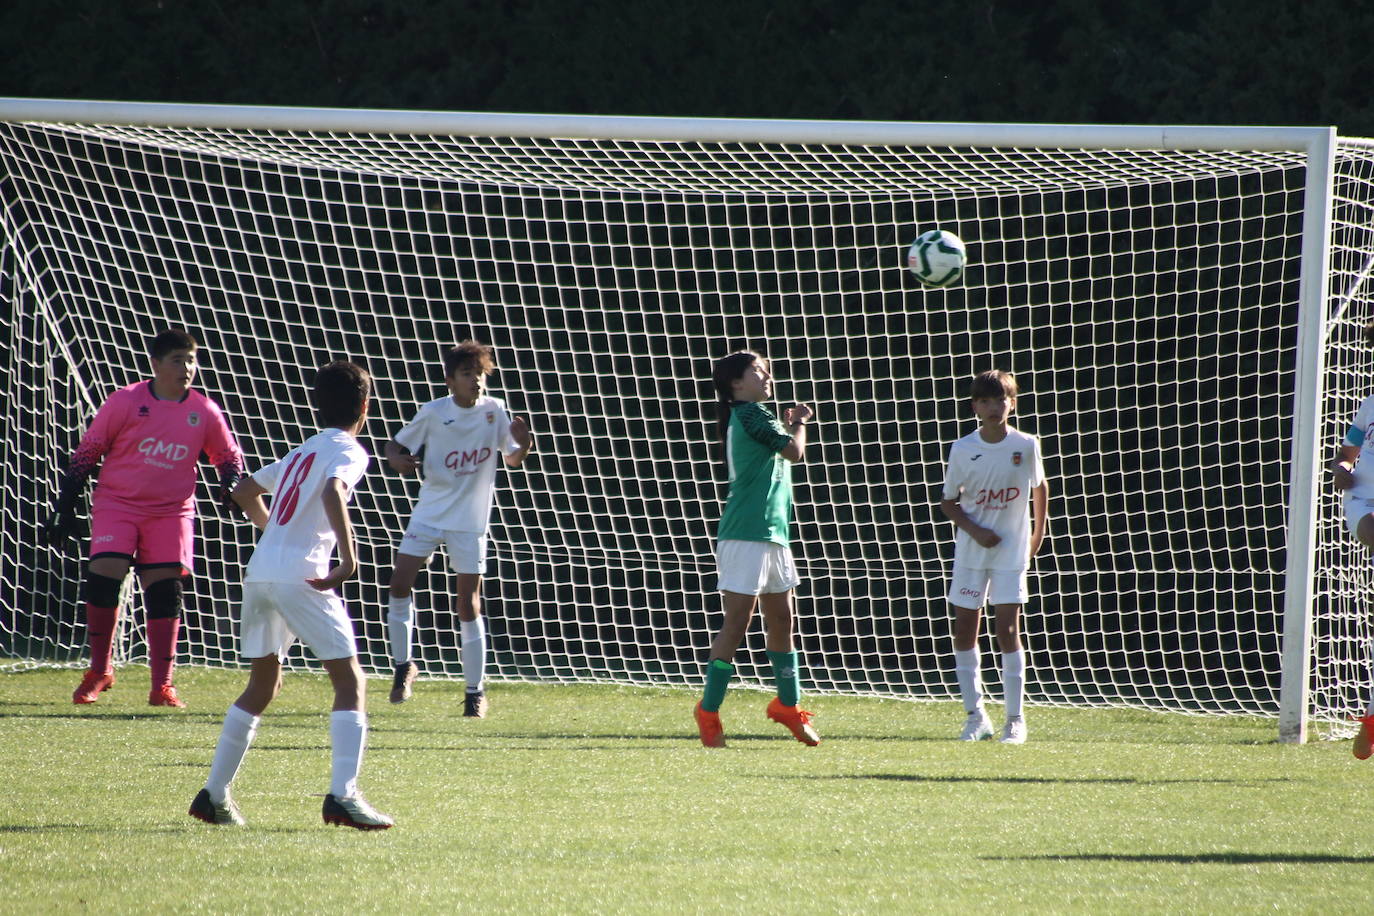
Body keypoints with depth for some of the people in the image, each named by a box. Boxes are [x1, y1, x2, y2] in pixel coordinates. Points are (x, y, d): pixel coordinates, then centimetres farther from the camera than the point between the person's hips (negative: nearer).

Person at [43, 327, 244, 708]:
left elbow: (229, 456, 18)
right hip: (117, 504, -2)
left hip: (172, 512, 2)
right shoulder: (125, 402, -5)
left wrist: (231, 485, -4)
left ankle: (162, 685, 4)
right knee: (103, 574, -17)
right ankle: (99, 671, 2)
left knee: (166, 591, -5)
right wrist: (65, 508, 1)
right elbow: (86, 453, 2)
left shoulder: (205, 412, 3)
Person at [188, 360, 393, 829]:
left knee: (262, 686, 20)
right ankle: (343, 794, -18)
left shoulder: (302, 451, 23)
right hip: (301, 576, -8)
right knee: (350, 682, -4)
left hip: (259, 573, 8)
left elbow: (245, 491, 31)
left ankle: (214, 794, 19)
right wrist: (349, 558, -24)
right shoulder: (349, 452, 0)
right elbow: (333, 493, -21)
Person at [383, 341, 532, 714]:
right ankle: (403, 664, 10)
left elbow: (513, 460, 5)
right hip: (428, 514, 0)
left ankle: (475, 690, 9)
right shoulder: (433, 413, -6)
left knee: (469, 603, -1)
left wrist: (523, 445, -19)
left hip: (469, 522, 0)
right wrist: (397, 460, -22)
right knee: (399, 585, -10)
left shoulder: (494, 410, -3)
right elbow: (396, 445, 2)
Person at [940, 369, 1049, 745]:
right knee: (965, 631, 2)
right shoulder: (963, 450, -6)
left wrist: (1038, 532, 13)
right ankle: (975, 715, 13)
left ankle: (1015, 719, -2)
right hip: (970, 552, 2)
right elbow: (949, 502, 2)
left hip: (1011, 552, -2)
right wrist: (975, 530, -13)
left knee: (1008, 630, -8)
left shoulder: (1025, 446, -6)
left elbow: (1040, 487, 13)